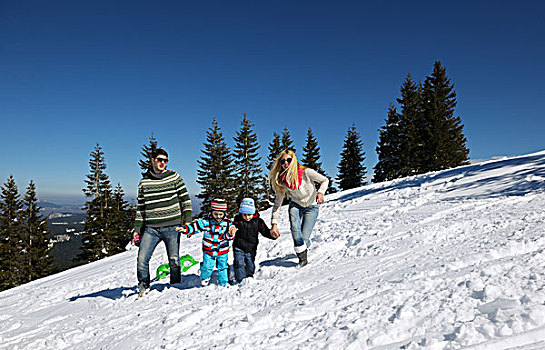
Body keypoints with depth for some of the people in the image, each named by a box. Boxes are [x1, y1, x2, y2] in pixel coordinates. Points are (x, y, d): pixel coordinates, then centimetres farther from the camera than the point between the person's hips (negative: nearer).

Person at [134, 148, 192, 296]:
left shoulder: (174, 177, 2)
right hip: (151, 228, 2)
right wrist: (137, 229, 9)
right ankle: (143, 287, 21)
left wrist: (188, 220, -3)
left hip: (172, 226, -1)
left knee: (174, 260, 2)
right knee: (142, 259, -3)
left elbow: (185, 198, 5)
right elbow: (140, 206, 13)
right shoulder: (144, 182, 7)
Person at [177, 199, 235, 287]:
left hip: (222, 250, 1)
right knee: (207, 266, 3)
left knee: (222, 267, 10)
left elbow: (228, 237, -6)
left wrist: (230, 234, -29)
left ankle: (223, 283, 31)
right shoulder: (206, 222, -12)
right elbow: (195, 226, -14)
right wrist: (185, 229, -26)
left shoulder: (227, 223, -8)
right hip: (208, 250, -1)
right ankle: (205, 278, 36)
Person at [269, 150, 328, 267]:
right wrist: (274, 224, -15)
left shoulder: (305, 172, -22)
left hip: (311, 206, -2)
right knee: (295, 229, -27)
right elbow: (277, 204, -9)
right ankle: (302, 258, -14)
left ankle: (304, 247, 26)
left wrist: (320, 192, -29)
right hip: (295, 205, 2)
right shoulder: (281, 180, -13)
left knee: (304, 237, -11)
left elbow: (325, 180, -8)